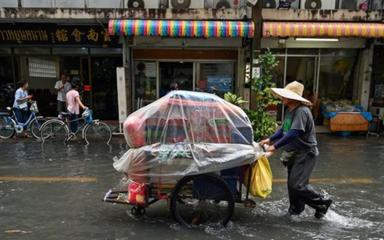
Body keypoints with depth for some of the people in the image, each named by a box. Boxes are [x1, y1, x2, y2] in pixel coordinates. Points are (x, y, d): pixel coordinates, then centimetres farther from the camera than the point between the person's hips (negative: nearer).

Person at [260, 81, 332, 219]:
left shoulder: (301, 111, -23)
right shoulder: (290, 110, 8)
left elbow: (293, 133, -30)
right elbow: (283, 129, 15)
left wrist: (275, 146, -27)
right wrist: (270, 139, 5)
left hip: (305, 153, -9)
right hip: (294, 153, 9)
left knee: (297, 185, -11)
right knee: (292, 183, 14)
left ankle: (322, 203, 10)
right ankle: (296, 209, 30)